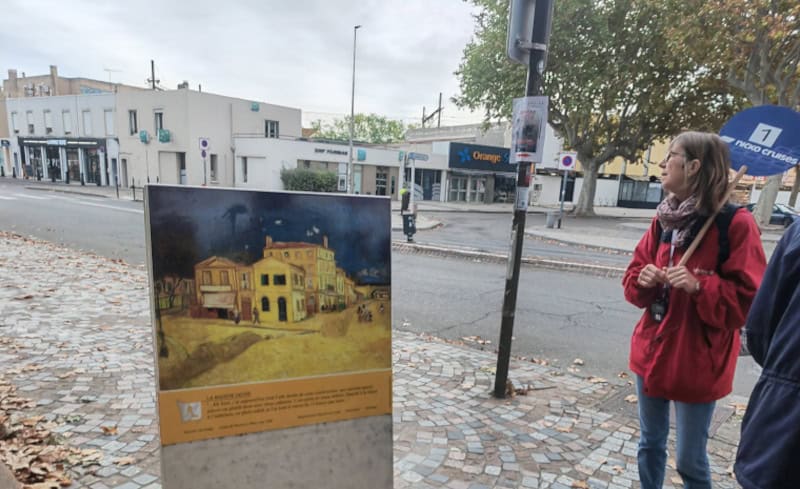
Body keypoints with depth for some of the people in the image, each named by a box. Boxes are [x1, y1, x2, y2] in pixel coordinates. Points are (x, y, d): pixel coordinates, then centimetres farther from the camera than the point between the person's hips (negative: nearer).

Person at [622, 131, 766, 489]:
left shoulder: (734, 223, -15)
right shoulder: (664, 219, 4)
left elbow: (750, 300, -15)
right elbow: (634, 277, 8)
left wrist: (699, 286, -28)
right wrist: (643, 280, -13)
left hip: (696, 363, -6)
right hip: (651, 352, 6)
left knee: (690, 460, 11)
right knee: (650, 445, 21)